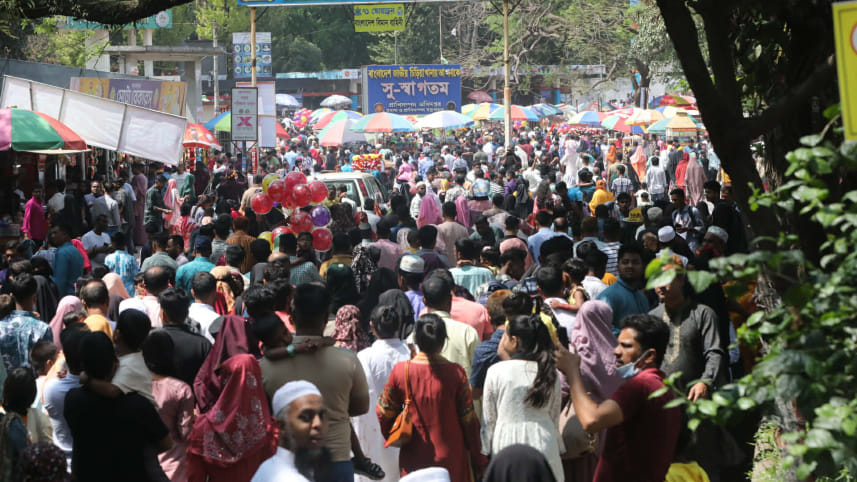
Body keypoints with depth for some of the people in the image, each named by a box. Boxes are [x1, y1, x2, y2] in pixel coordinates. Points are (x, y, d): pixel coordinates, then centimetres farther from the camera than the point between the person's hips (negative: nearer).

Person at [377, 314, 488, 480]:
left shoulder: (401, 371, -8)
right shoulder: (456, 373, -11)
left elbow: (384, 413, 2)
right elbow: (469, 420, -6)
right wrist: (479, 462, 4)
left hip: (413, 462, 1)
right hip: (451, 459, -1)